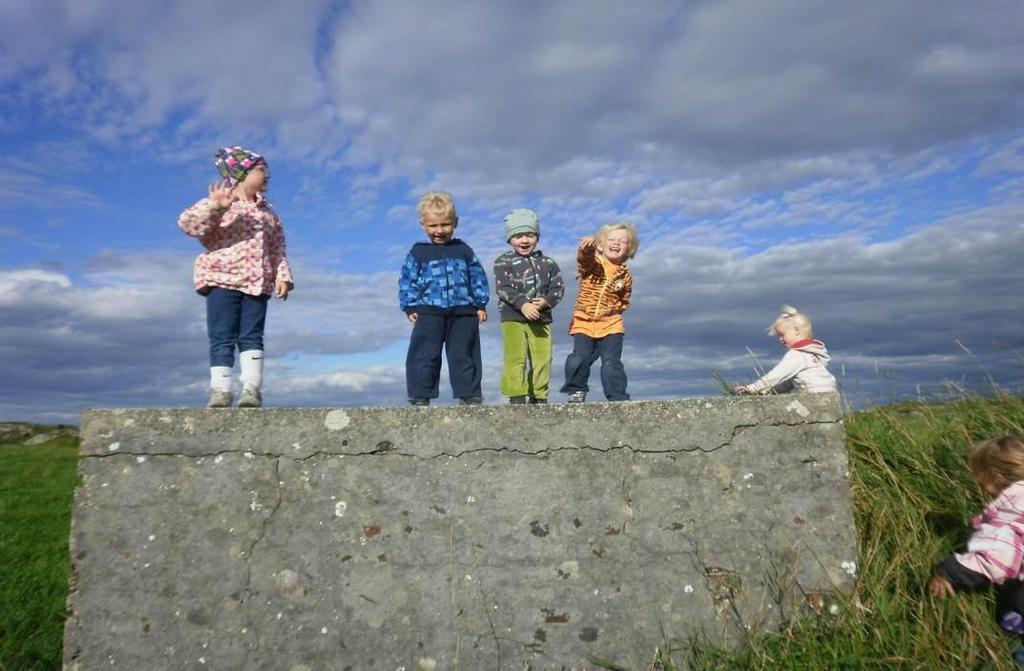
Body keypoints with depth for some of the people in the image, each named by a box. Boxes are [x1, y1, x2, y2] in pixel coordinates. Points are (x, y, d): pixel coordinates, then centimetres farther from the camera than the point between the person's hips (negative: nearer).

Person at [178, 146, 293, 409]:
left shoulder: (267, 211, 20)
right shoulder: (218, 203, 3)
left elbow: (277, 249, 19)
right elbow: (188, 223, -12)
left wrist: (282, 275, 6)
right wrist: (214, 206, -26)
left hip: (257, 282, 4)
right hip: (222, 279, -4)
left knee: (251, 336, -1)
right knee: (222, 338, -4)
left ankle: (252, 388, -3)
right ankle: (220, 389, -4)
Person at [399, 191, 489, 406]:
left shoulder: (464, 251, 10)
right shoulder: (418, 253, 5)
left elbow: (478, 277, 11)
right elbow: (407, 281, 5)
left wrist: (481, 304, 5)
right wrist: (411, 307, -4)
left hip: (463, 312, 1)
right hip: (429, 313, -1)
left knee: (463, 356, 7)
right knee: (424, 356, -2)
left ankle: (470, 395, 15)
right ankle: (420, 396, 4)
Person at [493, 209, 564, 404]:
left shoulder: (547, 263, 12)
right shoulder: (504, 262, 1)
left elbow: (558, 286, 7)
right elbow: (503, 289, -10)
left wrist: (546, 301, -14)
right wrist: (522, 304, -24)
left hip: (541, 318, 4)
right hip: (513, 317, -3)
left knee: (542, 359, 5)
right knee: (516, 358, -10)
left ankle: (539, 397, 17)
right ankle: (517, 397, -7)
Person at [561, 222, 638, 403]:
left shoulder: (625, 276, 5)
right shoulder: (591, 263, -3)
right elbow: (584, 256, -28)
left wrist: (614, 309, -5)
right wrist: (587, 246, -50)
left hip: (611, 325, 1)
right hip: (583, 322, -1)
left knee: (612, 363, -6)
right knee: (578, 359, -10)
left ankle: (618, 398, 3)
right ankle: (577, 391, 13)